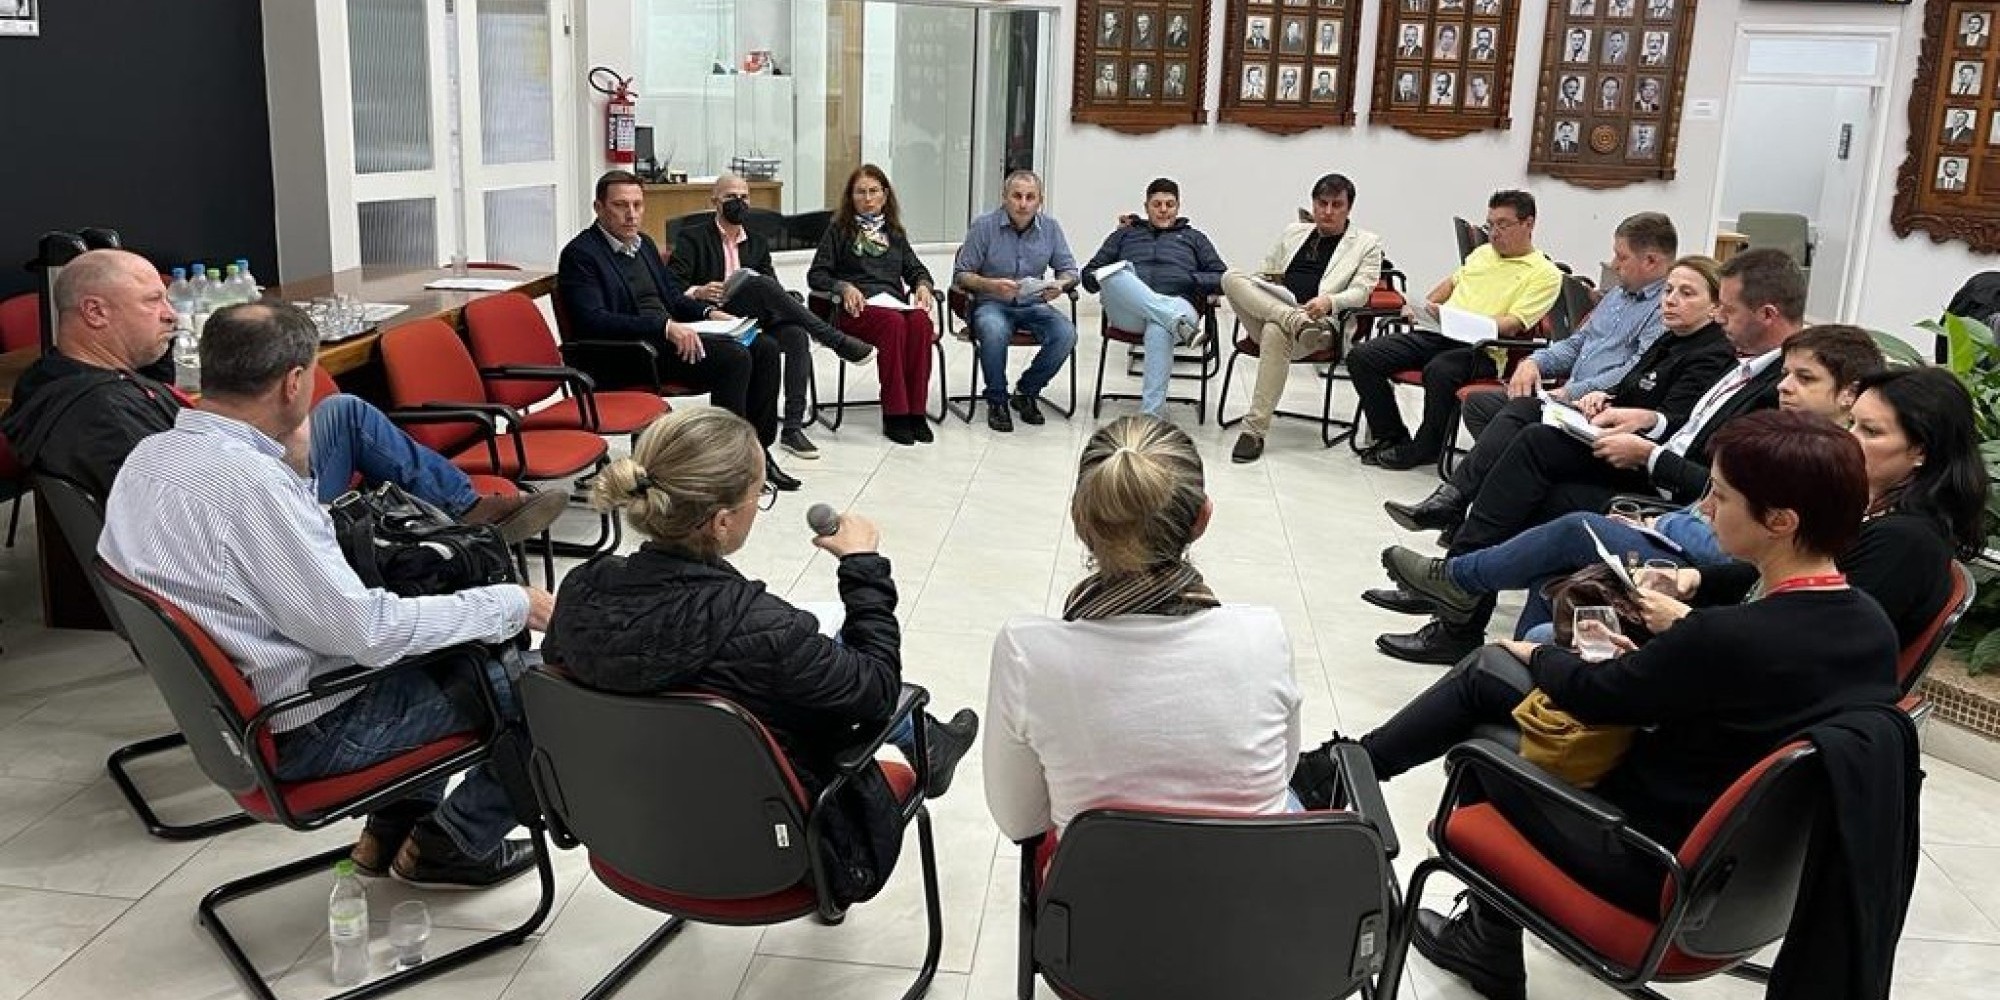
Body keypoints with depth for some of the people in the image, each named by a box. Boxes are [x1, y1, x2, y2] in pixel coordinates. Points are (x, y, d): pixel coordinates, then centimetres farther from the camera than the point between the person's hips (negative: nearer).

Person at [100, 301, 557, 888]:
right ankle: (450, 844, 16)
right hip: (304, 733, -10)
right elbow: (363, 631, -27)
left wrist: (293, 469, 2)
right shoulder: (247, 480, -29)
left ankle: (391, 829, 27)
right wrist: (513, 604, -18)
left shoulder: (149, 455, 0)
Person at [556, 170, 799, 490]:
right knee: (734, 357, -25)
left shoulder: (644, 243, 20)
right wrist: (664, 327, -26)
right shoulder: (580, 254, -8)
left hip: (672, 334, 9)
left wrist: (707, 311, 6)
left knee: (765, 348, -3)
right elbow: (593, 320, -19)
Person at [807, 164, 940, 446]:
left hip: (896, 303, 4)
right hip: (857, 308, -3)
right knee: (894, 323, -37)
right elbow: (816, 276, 8)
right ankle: (894, 414, -36)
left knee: (921, 323, -33)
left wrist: (923, 284, 3)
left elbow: (916, 269, 28)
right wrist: (844, 287, -12)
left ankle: (915, 410, -31)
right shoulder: (839, 230, 14)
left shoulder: (894, 233, 27)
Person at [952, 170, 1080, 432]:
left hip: (1032, 305, 3)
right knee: (995, 330, -38)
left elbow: (1069, 270, 10)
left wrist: (1060, 285, -14)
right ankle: (996, 401, -14)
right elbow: (961, 275, -5)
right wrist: (992, 285, -23)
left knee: (1066, 333, -25)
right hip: (990, 304, -3)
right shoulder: (984, 226, -6)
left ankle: (1026, 392, -1)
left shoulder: (1050, 227, 4)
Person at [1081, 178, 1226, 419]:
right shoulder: (1125, 234, 33)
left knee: (1159, 330, -41)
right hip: (1127, 312, 1)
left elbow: (1223, 279, 19)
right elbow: (1089, 274, 23)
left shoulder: (1194, 238, 31)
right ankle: (1178, 322, -47)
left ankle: (1150, 415, -49)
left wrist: (1191, 279, -1)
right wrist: (1111, 280, 0)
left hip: (1178, 303, -1)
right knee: (1115, 271, -34)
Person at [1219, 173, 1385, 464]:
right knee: (1232, 277, -23)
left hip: (1321, 322, -4)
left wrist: (1329, 301, -19)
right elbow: (1264, 273, 32)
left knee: (1276, 331, -39)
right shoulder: (1293, 232, 28)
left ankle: (1254, 431, -39)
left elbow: (1360, 292, 2)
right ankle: (1296, 320, -39)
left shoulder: (1366, 243, 15)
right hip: (1271, 307, 4)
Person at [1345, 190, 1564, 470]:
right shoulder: (1483, 252, 24)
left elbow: (1511, 326, -11)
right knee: (1361, 356, -11)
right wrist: (1423, 308, 15)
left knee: (1440, 370, -41)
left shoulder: (1545, 274, 1)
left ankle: (1425, 449, -17)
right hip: (1435, 335, 7)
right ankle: (1392, 437, -2)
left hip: (1482, 348, -7)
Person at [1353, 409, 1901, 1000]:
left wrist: (1533, 654, 6)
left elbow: (1593, 695, -14)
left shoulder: (1731, 637, -31)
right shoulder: (1873, 625, -8)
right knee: (1484, 677, 12)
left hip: (1662, 875, -8)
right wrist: (1687, 632, 9)